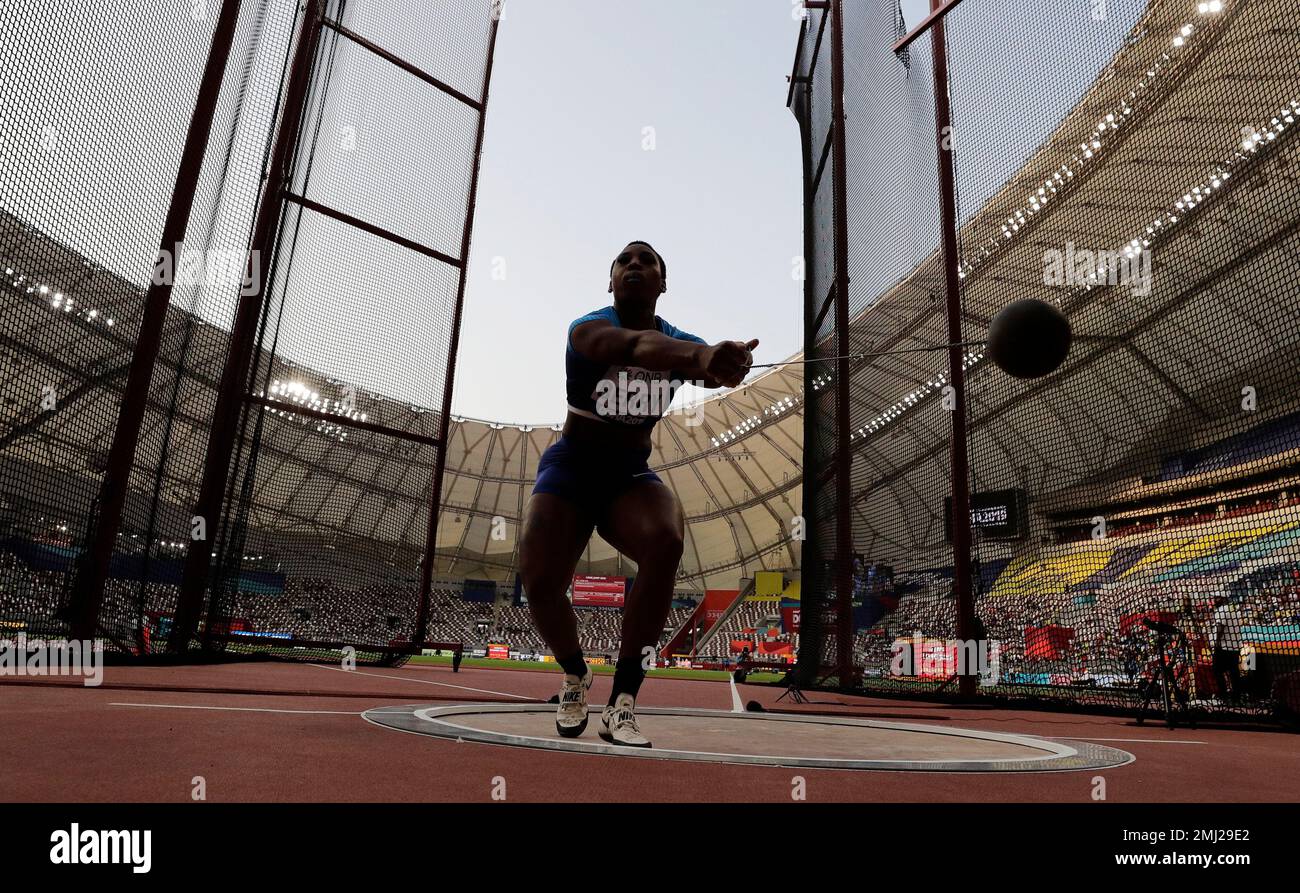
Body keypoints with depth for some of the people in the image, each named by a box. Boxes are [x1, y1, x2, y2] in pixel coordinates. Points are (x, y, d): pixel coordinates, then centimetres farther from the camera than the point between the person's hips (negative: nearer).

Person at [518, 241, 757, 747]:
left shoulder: (680, 341, -1)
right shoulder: (586, 330, -16)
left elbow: (706, 365, -25)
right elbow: (635, 345, -40)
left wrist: (728, 364, -49)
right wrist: (699, 355, -60)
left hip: (631, 477, 2)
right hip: (569, 472, -2)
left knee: (666, 542, -30)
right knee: (538, 579, -21)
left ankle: (621, 705, -20)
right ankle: (575, 678, 14)